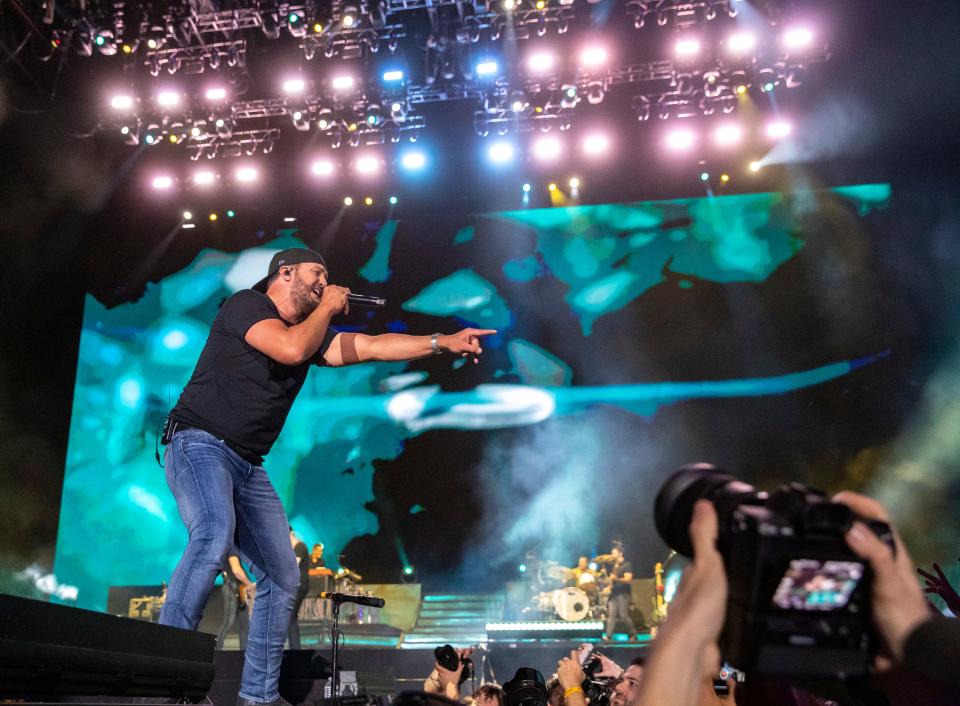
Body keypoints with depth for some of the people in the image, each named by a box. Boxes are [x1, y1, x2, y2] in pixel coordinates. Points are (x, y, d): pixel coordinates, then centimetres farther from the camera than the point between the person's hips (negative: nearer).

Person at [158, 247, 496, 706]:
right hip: (200, 444, -8)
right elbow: (291, 349, -24)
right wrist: (327, 307, -7)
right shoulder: (246, 305, -6)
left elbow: (370, 347, 7)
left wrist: (443, 342, 1)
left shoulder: (310, 331, 15)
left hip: (248, 466, 8)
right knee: (214, 537, -35)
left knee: (282, 579, 5)